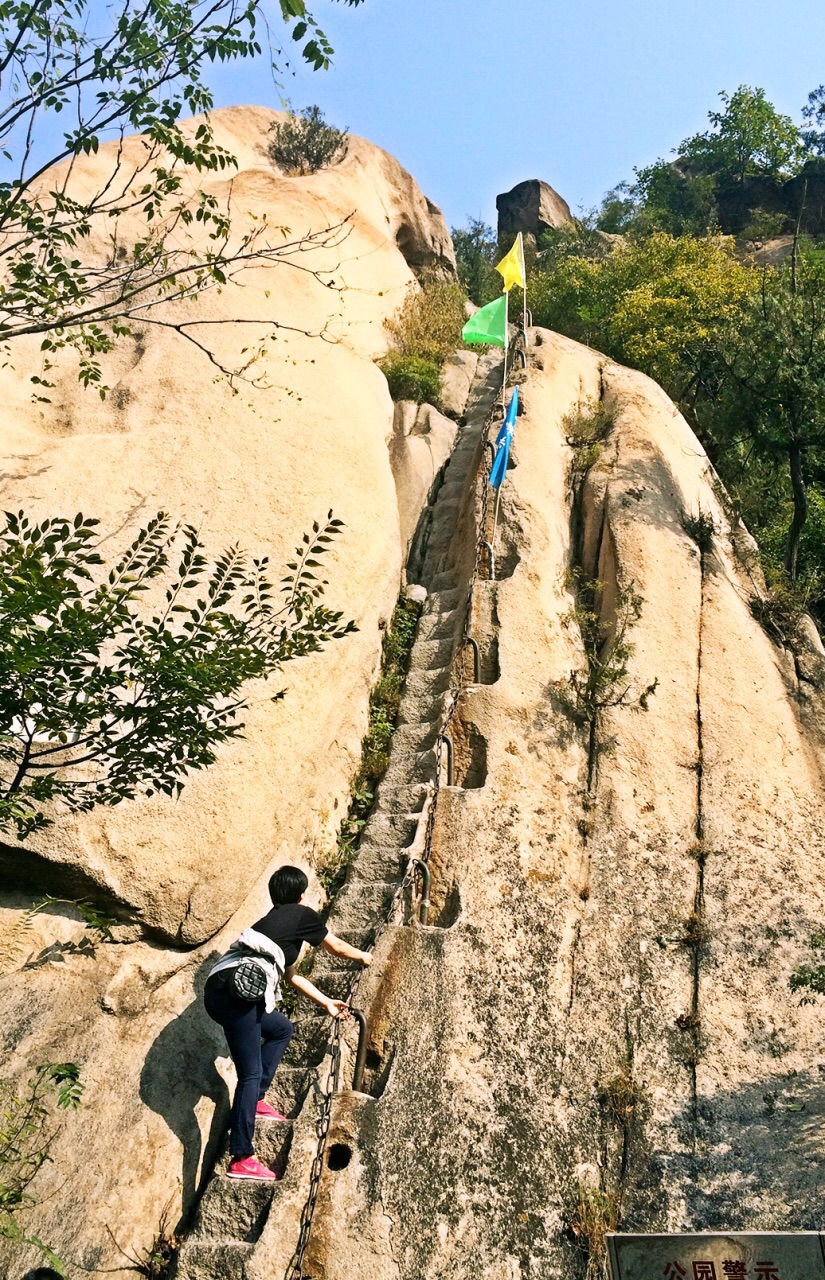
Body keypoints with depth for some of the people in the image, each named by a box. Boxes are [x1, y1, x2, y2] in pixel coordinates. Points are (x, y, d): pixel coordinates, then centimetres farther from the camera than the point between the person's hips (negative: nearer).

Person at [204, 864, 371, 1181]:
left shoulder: (276, 920, 30)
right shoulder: (302, 915, 10)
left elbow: (292, 976, 40)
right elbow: (337, 947, 22)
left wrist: (326, 1003, 47)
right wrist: (363, 957, 42)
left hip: (221, 990, 9)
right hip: (236, 991, -9)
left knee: (282, 1029, 27)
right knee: (251, 1074, -7)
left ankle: (255, 1100, 23)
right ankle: (241, 1159, -8)